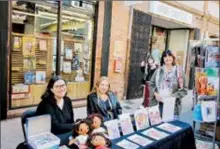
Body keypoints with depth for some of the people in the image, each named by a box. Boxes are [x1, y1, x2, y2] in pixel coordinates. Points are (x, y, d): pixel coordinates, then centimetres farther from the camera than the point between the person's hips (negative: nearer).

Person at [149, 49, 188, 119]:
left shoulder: (179, 71, 0)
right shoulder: (159, 70, 6)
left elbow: (184, 89, -1)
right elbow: (151, 84, 11)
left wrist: (173, 97, -13)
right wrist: (155, 94, -6)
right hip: (157, 104, 2)